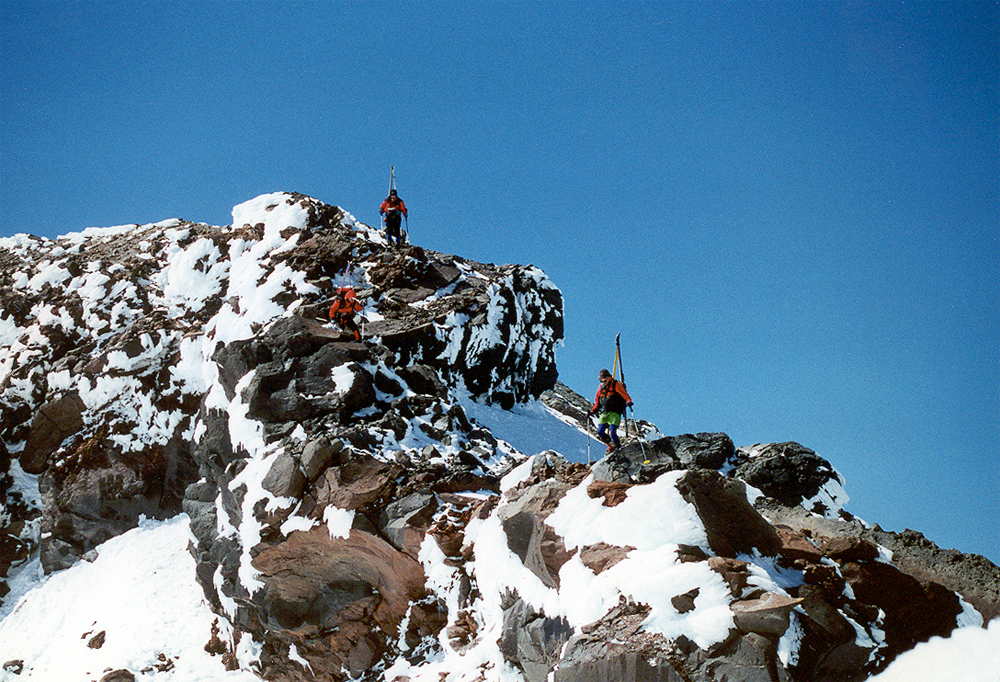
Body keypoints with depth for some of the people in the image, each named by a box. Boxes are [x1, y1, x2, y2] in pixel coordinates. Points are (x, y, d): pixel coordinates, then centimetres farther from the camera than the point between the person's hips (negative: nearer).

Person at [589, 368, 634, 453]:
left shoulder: (616, 385, -4)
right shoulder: (601, 387, 14)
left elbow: (625, 395, -13)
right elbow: (597, 402, 23)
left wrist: (628, 402, -33)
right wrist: (592, 411, 17)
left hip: (615, 413, -6)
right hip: (604, 413, 6)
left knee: (612, 432, -17)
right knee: (600, 432, -3)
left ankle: (617, 447, 4)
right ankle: (611, 445, 17)